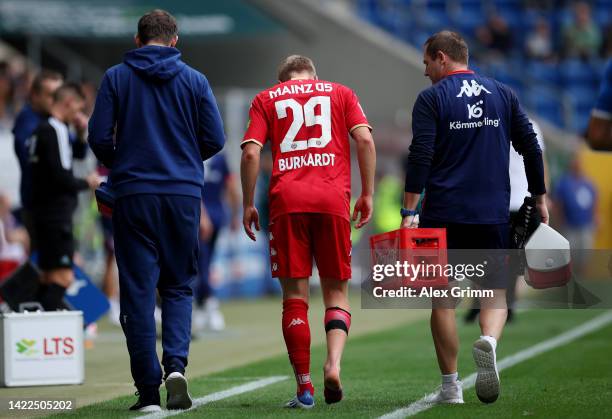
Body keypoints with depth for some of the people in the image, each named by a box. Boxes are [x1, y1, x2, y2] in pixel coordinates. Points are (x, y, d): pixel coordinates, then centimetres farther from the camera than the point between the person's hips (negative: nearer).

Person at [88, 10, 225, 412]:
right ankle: (176, 365, -11)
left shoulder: (116, 78, 1)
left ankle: (149, 390, 0)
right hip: (184, 194, 1)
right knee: (179, 286, 12)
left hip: (133, 194, -1)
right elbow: (215, 139, 2)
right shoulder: (195, 80, 3)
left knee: (138, 291, 3)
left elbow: (99, 137, -3)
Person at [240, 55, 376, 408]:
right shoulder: (340, 93, 17)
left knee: (295, 296, 3)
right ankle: (334, 364, -16)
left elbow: (251, 153, 2)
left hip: (287, 201, 0)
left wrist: (248, 205, 7)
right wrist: (367, 194, 5)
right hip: (333, 199, 0)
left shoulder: (266, 99, 15)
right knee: (336, 292, 9)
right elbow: (365, 140, 2)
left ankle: (304, 388, 0)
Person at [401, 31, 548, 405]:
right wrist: (540, 198, 18)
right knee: (495, 290, 9)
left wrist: (409, 211, -10)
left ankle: (451, 387, 7)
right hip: (494, 215, 2)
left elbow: (420, 158, -10)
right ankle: (489, 340, -23)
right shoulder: (503, 94, 9)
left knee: (443, 299, 7)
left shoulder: (431, 98, -2)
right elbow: (531, 147, 9)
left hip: (443, 215, -2)